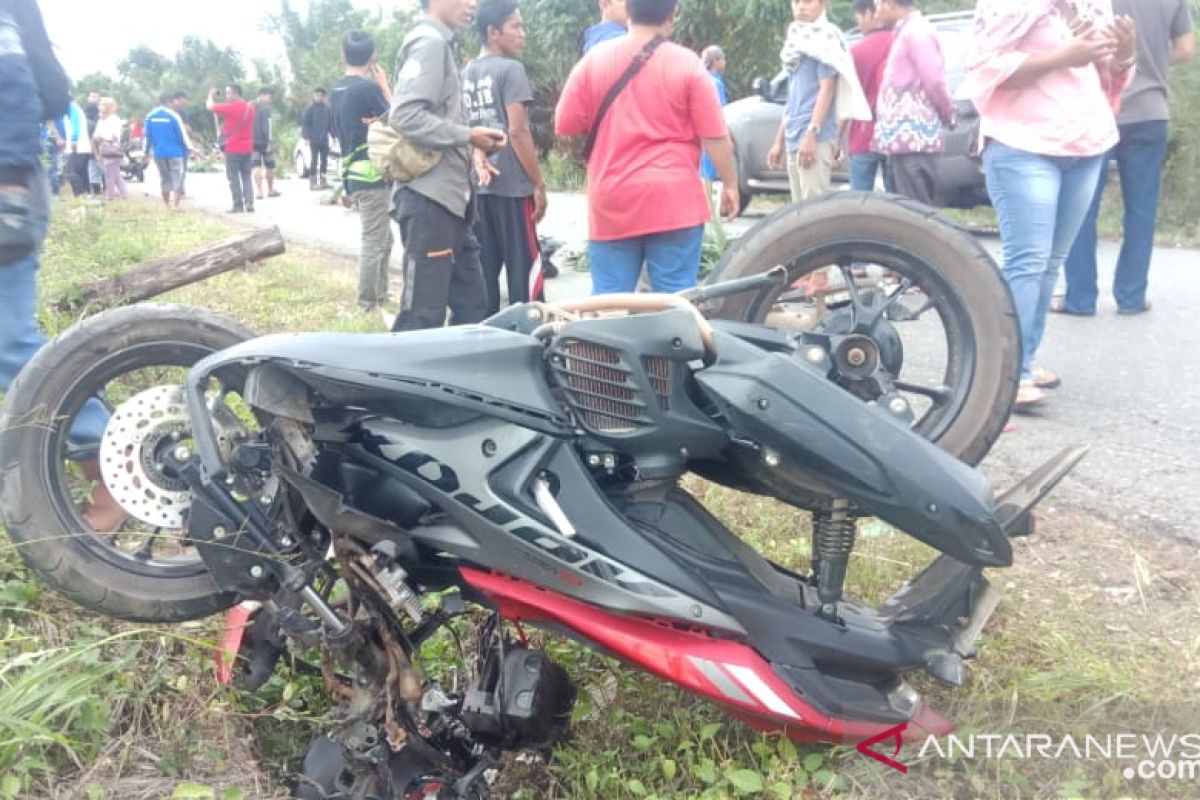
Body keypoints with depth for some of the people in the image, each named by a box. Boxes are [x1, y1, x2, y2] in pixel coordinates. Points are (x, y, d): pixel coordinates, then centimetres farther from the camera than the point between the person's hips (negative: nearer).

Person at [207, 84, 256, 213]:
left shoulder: (230, 107, -14)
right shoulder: (250, 107, 7)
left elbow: (210, 106, -5)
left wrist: (211, 95, 13)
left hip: (233, 148, -6)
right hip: (247, 147, 6)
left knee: (234, 177, 0)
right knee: (246, 176, 9)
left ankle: (238, 205, -3)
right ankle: (249, 203, -1)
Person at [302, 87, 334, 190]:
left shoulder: (326, 107, 6)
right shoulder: (310, 108, -5)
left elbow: (331, 122, 13)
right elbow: (304, 122, -5)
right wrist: (306, 137, -10)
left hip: (324, 139, 5)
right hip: (314, 139, -5)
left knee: (324, 159, 9)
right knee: (314, 160, -4)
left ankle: (323, 180, 19)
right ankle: (312, 182, 1)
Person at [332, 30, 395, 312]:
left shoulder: (338, 90, 12)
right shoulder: (368, 88, -13)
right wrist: (384, 85, 2)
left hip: (354, 174, 9)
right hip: (373, 175, -9)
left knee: (383, 240, 18)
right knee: (374, 243, -5)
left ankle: (380, 297, 23)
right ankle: (368, 305, -2)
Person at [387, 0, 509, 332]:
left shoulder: (442, 44, 20)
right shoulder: (429, 42, -9)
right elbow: (405, 116, -22)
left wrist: (475, 143, 8)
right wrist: (469, 135, -16)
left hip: (449, 197, 10)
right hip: (430, 198, -10)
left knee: (472, 307, 13)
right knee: (423, 316, -7)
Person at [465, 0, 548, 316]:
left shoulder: (466, 73, 14)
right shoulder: (510, 69, -9)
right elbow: (517, 131, -15)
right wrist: (539, 184, -11)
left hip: (479, 185, 8)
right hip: (512, 185, -8)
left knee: (484, 268, 10)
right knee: (525, 269, -2)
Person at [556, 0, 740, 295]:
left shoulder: (593, 60, 2)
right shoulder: (686, 63, -4)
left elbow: (565, 126, 6)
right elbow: (715, 137, -4)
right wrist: (730, 184, 8)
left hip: (611, 203, 2)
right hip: (673, 201, -2)